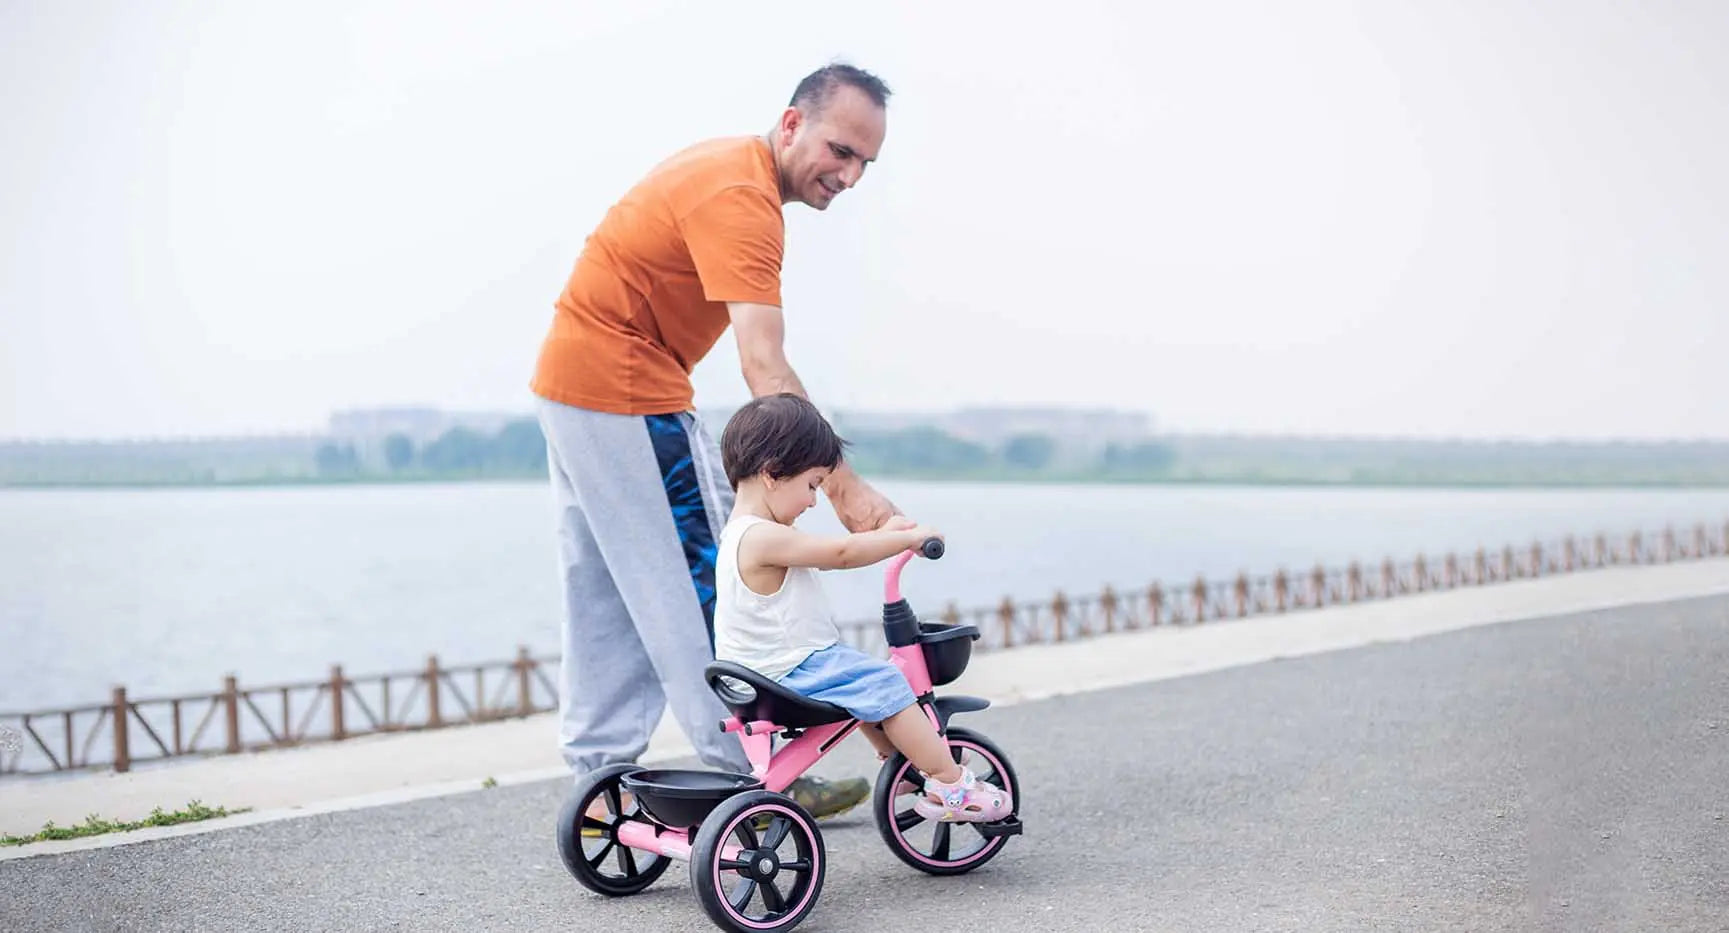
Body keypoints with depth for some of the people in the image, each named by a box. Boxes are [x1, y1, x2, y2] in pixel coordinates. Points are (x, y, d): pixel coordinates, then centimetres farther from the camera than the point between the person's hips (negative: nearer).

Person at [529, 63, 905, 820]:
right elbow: (764, 367, -33)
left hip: (573, 381, 10)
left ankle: (600, 768, 20)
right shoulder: (741, 199, -23)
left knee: (606, 588, 13)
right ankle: (755, 777, 1)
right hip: (625, 390, -10)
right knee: (699, 582, -5)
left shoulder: (724, 165, 9)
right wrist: (842, 486, -38)